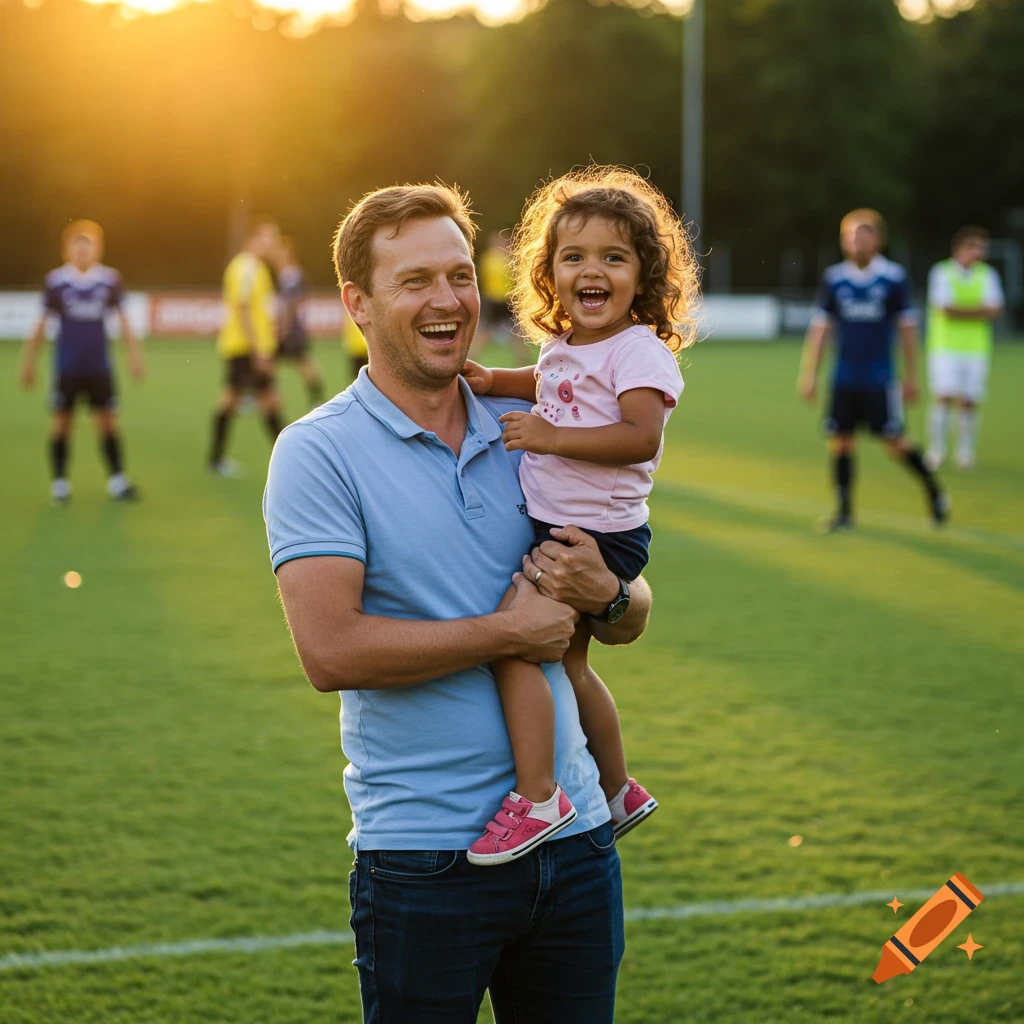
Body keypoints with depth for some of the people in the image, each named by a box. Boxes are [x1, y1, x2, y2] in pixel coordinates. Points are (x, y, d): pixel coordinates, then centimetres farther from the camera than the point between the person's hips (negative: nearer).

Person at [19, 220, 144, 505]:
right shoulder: (56, 281, -5)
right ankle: (59, 483, 12)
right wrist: (29, 361, 7)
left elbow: (123, 321, 7)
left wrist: (134, 355, 5)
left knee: (107, 421, 3)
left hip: (99, 366, 1)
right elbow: (42, 324, 4)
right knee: (62, 421, 3)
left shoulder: (110, 280, -3)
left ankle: (117, 481, 9)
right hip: (66, 367, -1)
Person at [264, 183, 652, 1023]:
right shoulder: (319, 452, -6)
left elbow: (632, 621, 14)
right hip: (426, 854, -5)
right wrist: (510, 631, -14)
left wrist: (604, 593, -9)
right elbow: (330, 650, -19)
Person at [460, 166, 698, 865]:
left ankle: (537, 797, -14)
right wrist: (496, 382, 17)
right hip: (560, 531, 10)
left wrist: (552, 436, -24)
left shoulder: (639, 353, -15)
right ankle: (619, 792, 37)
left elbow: (640, 437, -28)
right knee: (568, 662, 21)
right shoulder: (563, 345, 12)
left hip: (598, 537, -10)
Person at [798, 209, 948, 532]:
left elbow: (907, 329, 2)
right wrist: (809, 373, 5)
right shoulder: (834, 279, 3)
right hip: (844, 380, 3)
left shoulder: (894, 278, -4)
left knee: (895, 442, -4)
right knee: (840, 441, 1)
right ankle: (844, 511, 11)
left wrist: (911, 377, 3)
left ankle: (933, 490, 18)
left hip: (879, 379, -3)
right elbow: (820, 328, 8)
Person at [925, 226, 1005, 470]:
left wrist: (962, 311, -14)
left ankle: (966, 452, 15)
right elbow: (947, 309, -14)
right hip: (945, 348, -3)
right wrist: (980, 310, -6)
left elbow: (995, 310, -3)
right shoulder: (941, 273, -3)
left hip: (977, 349, 3)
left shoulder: (987, 274, 8)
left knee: (969, 402, 1)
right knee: (943, 397, -13)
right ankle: (935, 452, -7)